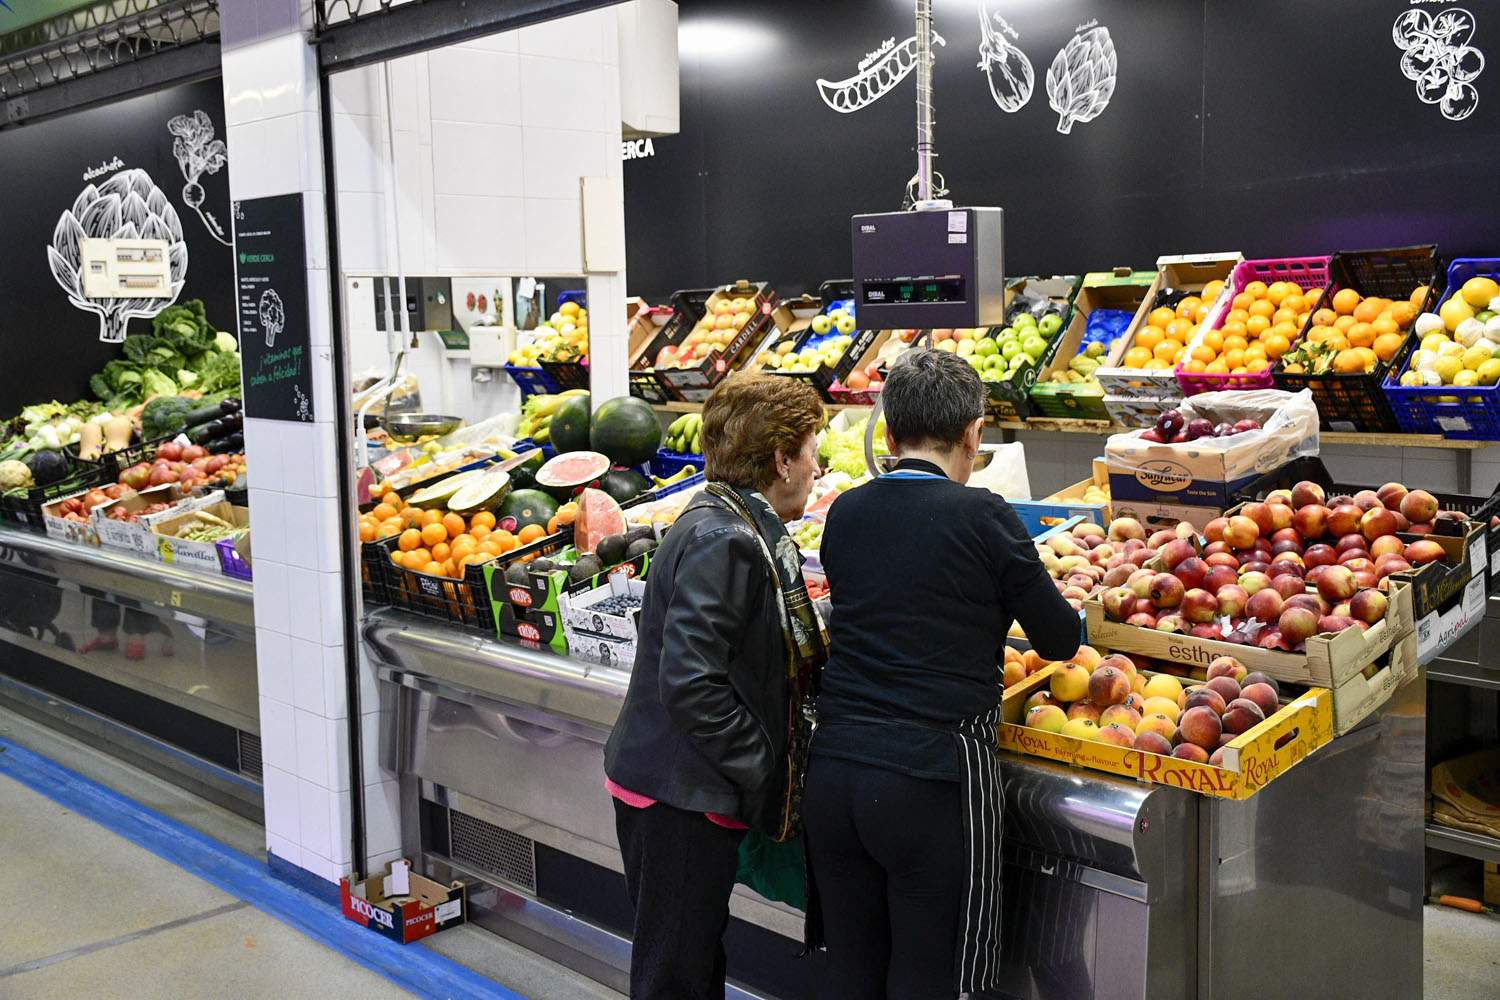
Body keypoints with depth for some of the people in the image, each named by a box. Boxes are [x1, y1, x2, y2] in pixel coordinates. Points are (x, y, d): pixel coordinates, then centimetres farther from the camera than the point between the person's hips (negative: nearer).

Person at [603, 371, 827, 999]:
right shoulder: (721, 540, -22)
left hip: (691, 791, 10)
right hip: (676, 800, -10)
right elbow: (689, 683, -28)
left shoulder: (741, 529, 9)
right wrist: (761, 768, -19)